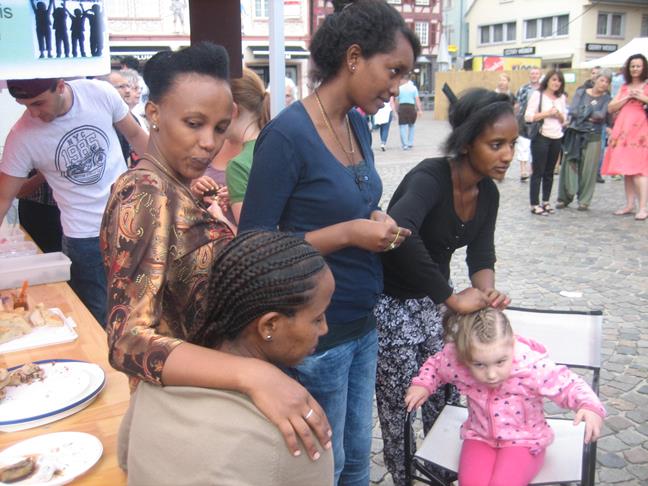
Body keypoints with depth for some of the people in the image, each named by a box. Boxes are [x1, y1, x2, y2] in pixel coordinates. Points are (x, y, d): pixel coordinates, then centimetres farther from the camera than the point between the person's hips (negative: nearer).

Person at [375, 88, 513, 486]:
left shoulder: (488, 193, -2)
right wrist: (453, 298, -41)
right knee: (399, 408, 6)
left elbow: (481, 256, -2)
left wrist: (487, 292, -25)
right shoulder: (430, 177, -27)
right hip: (393, 304, -7)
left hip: (435, 300, 7)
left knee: (444, 399, 18)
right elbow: (398, 231, -46)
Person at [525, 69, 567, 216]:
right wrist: (547, 113, -15)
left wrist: (559, 115, -4)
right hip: (541, 137, -5)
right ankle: (534, 204, 0)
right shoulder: (537, 95, -3)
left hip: (556, 138, 5)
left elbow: (564, 119, 17)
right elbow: (528, 116, -10)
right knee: (538, 172, -3)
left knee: (549, 172, 9)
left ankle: (545, 201, 18)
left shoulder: (562, 98, 13)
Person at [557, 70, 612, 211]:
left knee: (588, 169, -1)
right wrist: (591, 116, -8)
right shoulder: (581, 93, 9)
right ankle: (564, 197, 12)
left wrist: (582, 112, -5)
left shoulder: (606, 99, 4)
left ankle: (584, 201, 8)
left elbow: (601, 115, -11)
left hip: (593, 137, -1)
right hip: (575, 134, 1)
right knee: (569, 165, 1)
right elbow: (572, 111, -4)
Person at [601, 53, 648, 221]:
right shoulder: (624, 88, 20)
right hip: (623, 131, 5)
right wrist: (627, 97, 0)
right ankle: (629, 205, 13)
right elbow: (610, 108, 11)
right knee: (626, 170, 6)